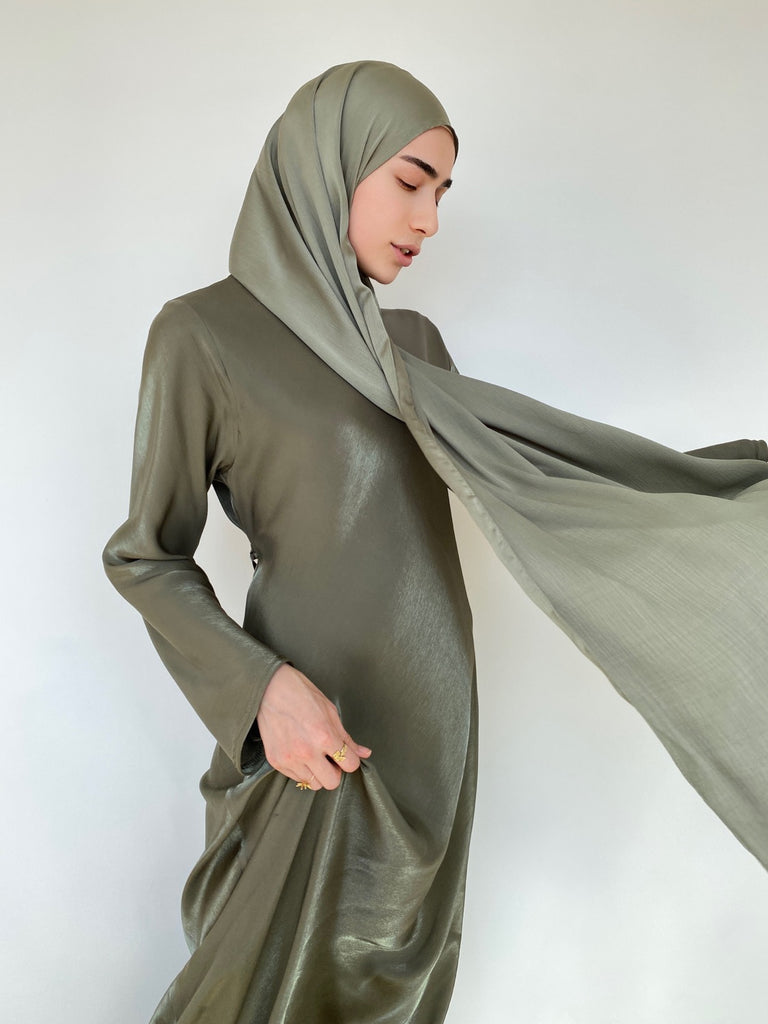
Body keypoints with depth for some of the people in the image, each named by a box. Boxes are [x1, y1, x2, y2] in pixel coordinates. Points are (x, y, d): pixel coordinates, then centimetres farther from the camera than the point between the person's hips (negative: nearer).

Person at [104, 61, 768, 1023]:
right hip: (314, 716, -6)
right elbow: (146, 556, -8)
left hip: (430, 701, 7)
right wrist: (261, 686, -23)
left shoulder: (410, 345, 8)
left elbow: (526, 459, 10)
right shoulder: (203, 332, -11)